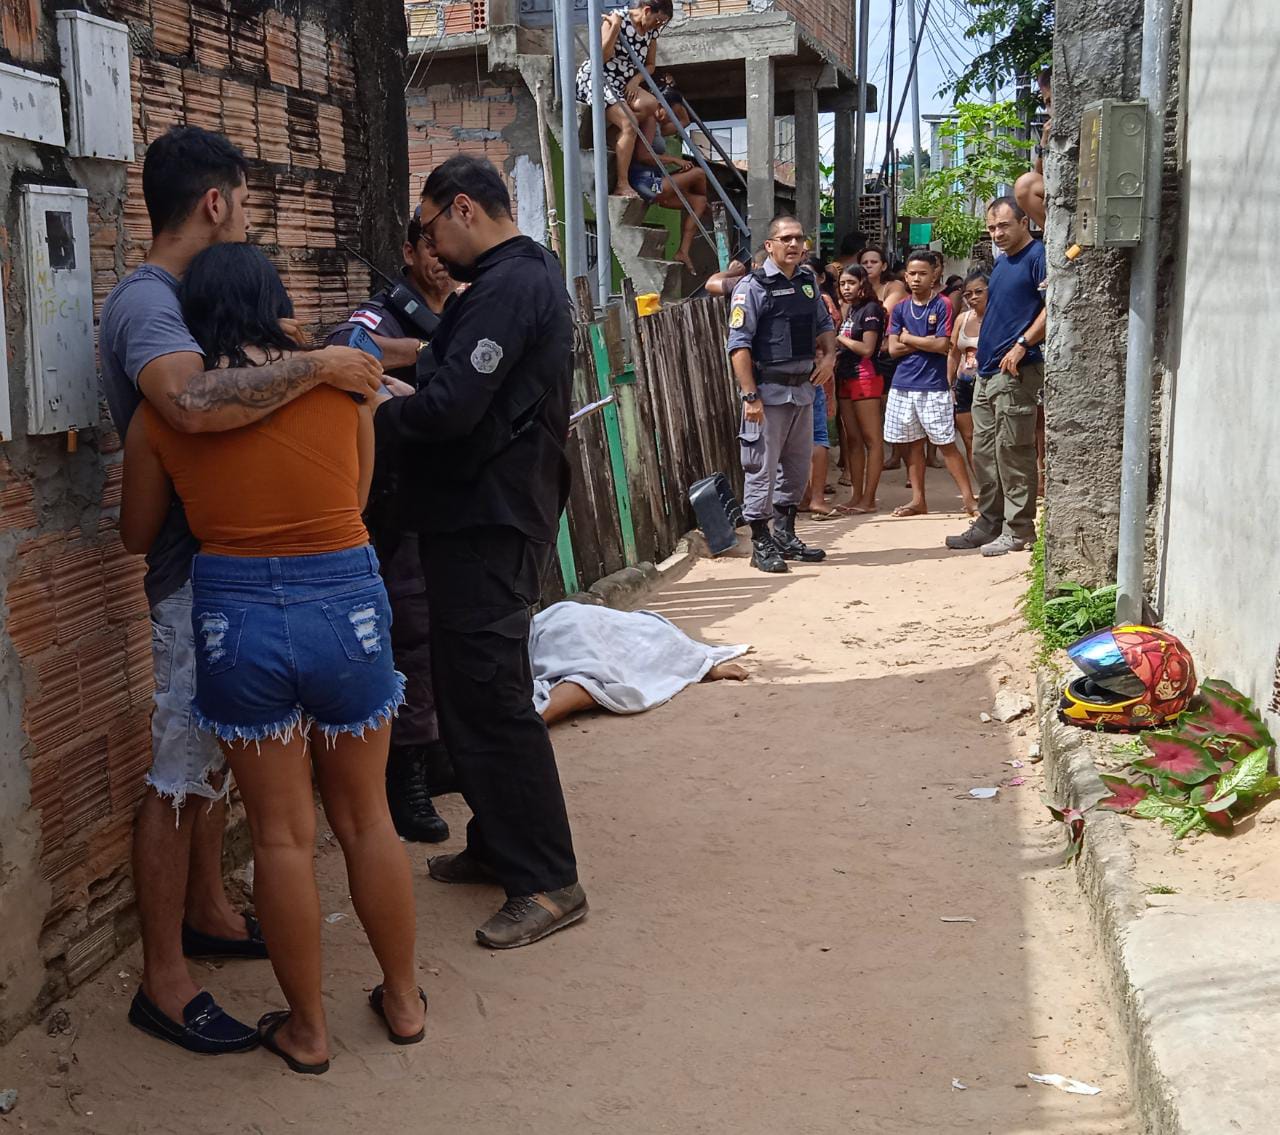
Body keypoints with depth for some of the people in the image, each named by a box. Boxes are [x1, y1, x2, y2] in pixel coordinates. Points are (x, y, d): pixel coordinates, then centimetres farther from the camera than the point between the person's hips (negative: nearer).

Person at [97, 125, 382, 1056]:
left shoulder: (172, 299, 11)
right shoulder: (147, 303, -20)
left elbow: (223, 398, 17)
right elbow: (191, 401, -41)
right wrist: (318, 365, -32)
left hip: (227, 564, 10)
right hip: (194, 571, -10)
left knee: (212, 753, 19)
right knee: (180, 774, -3)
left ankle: (207, 912, 34)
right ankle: (164, 981, 7)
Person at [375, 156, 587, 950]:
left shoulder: (508, 288, -17)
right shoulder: (525, 278, 17)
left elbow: (452, 407, -25)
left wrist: (373, 420, -9)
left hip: (487, 525, -11)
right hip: (486, 516, 11)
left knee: (489, 696, -6)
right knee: (472, 689, 18)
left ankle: (549, 882, 2)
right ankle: (499, 846, 30)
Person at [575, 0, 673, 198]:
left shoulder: (651, 31, 6)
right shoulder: (616, 20, -14)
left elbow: (650, 65, 15)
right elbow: (602, 57, -20)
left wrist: (636, 80, -4)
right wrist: (615, 27, -28)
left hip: (623, 83, 7)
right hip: (595, 79, -7)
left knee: (651, 104, -23)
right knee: (629, 123, -25)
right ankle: (621, 185, -23)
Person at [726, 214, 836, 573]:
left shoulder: (809, 281, 12)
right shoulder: (753, 287, -9)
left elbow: (824, 324, 25)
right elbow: (739, 344, -14)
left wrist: (830, 355, 4)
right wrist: (750, 395, -20)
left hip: (803, 388, 7)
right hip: (769, 391, -7)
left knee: (798, 466, 14)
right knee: (763, 468, -3)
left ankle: (785, 537, 27)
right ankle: (761, 546, 5)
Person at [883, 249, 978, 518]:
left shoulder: (941, 307, -3)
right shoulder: (900, 309, 10)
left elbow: (943, 346, -12)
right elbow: (893, 349, 3)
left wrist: (909, 338, -4)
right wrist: (926, 341, -7)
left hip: (934, 387, -5)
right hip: (903, 385, 5)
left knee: (945, 443, -5)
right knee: (913, 444, 9)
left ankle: (969, 498, -2)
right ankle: (918, 500, 16)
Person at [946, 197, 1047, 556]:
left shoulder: (1037, 256, -8)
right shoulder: (1001, 262, 19)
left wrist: (1022, 345, -20)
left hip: (1016, 370, -9)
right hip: (988, 370, 9)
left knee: (1012, 451, -6)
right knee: (983, 451, 12)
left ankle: (1018, 529, 1)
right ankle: (989, 523, 21)